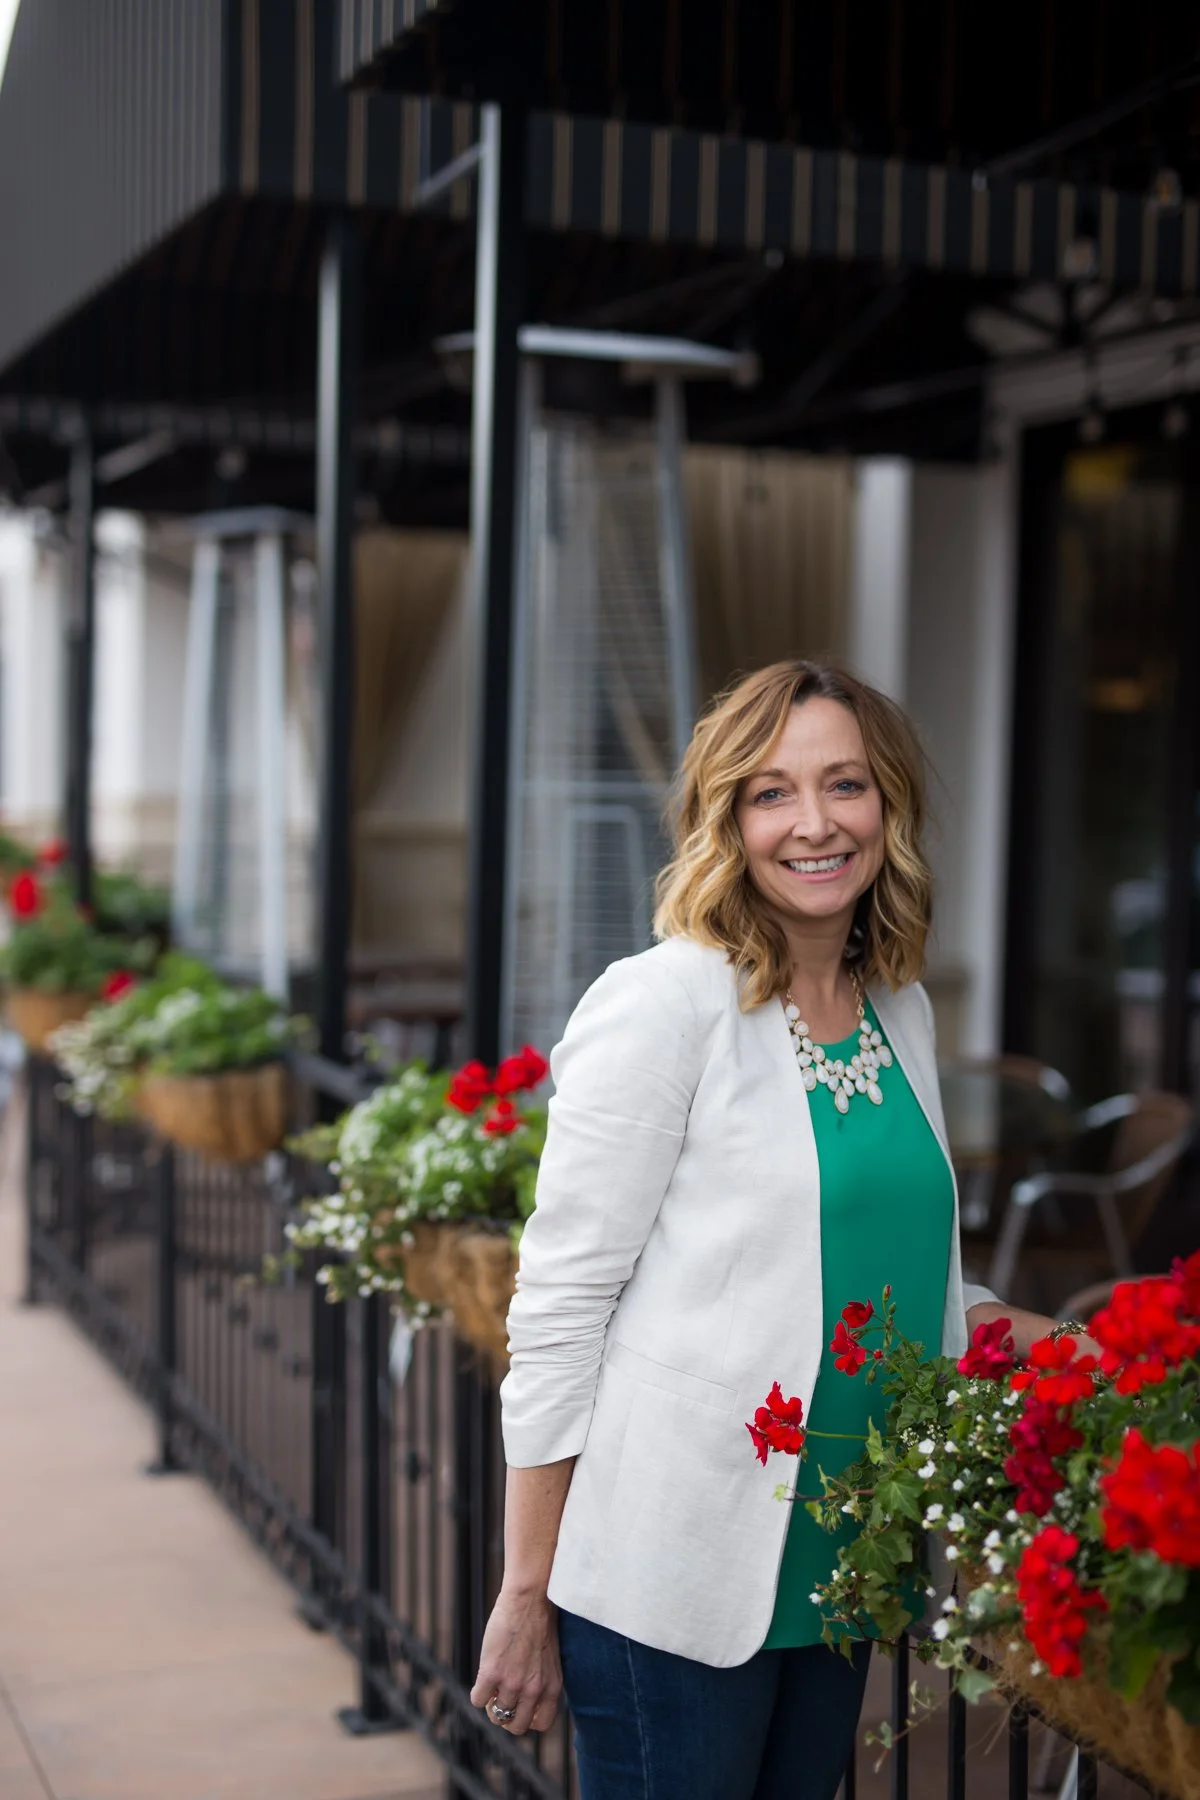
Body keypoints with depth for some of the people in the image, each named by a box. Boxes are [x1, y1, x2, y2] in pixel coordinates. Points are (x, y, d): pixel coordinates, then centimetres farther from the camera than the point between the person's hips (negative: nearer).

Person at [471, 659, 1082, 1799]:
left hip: (839, 1575, 7)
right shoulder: (661, 1007, -14)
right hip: (674, 1578, -6)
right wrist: (527, 1592, -13)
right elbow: (558, 1309, -14)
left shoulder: (902, 1012, 7)